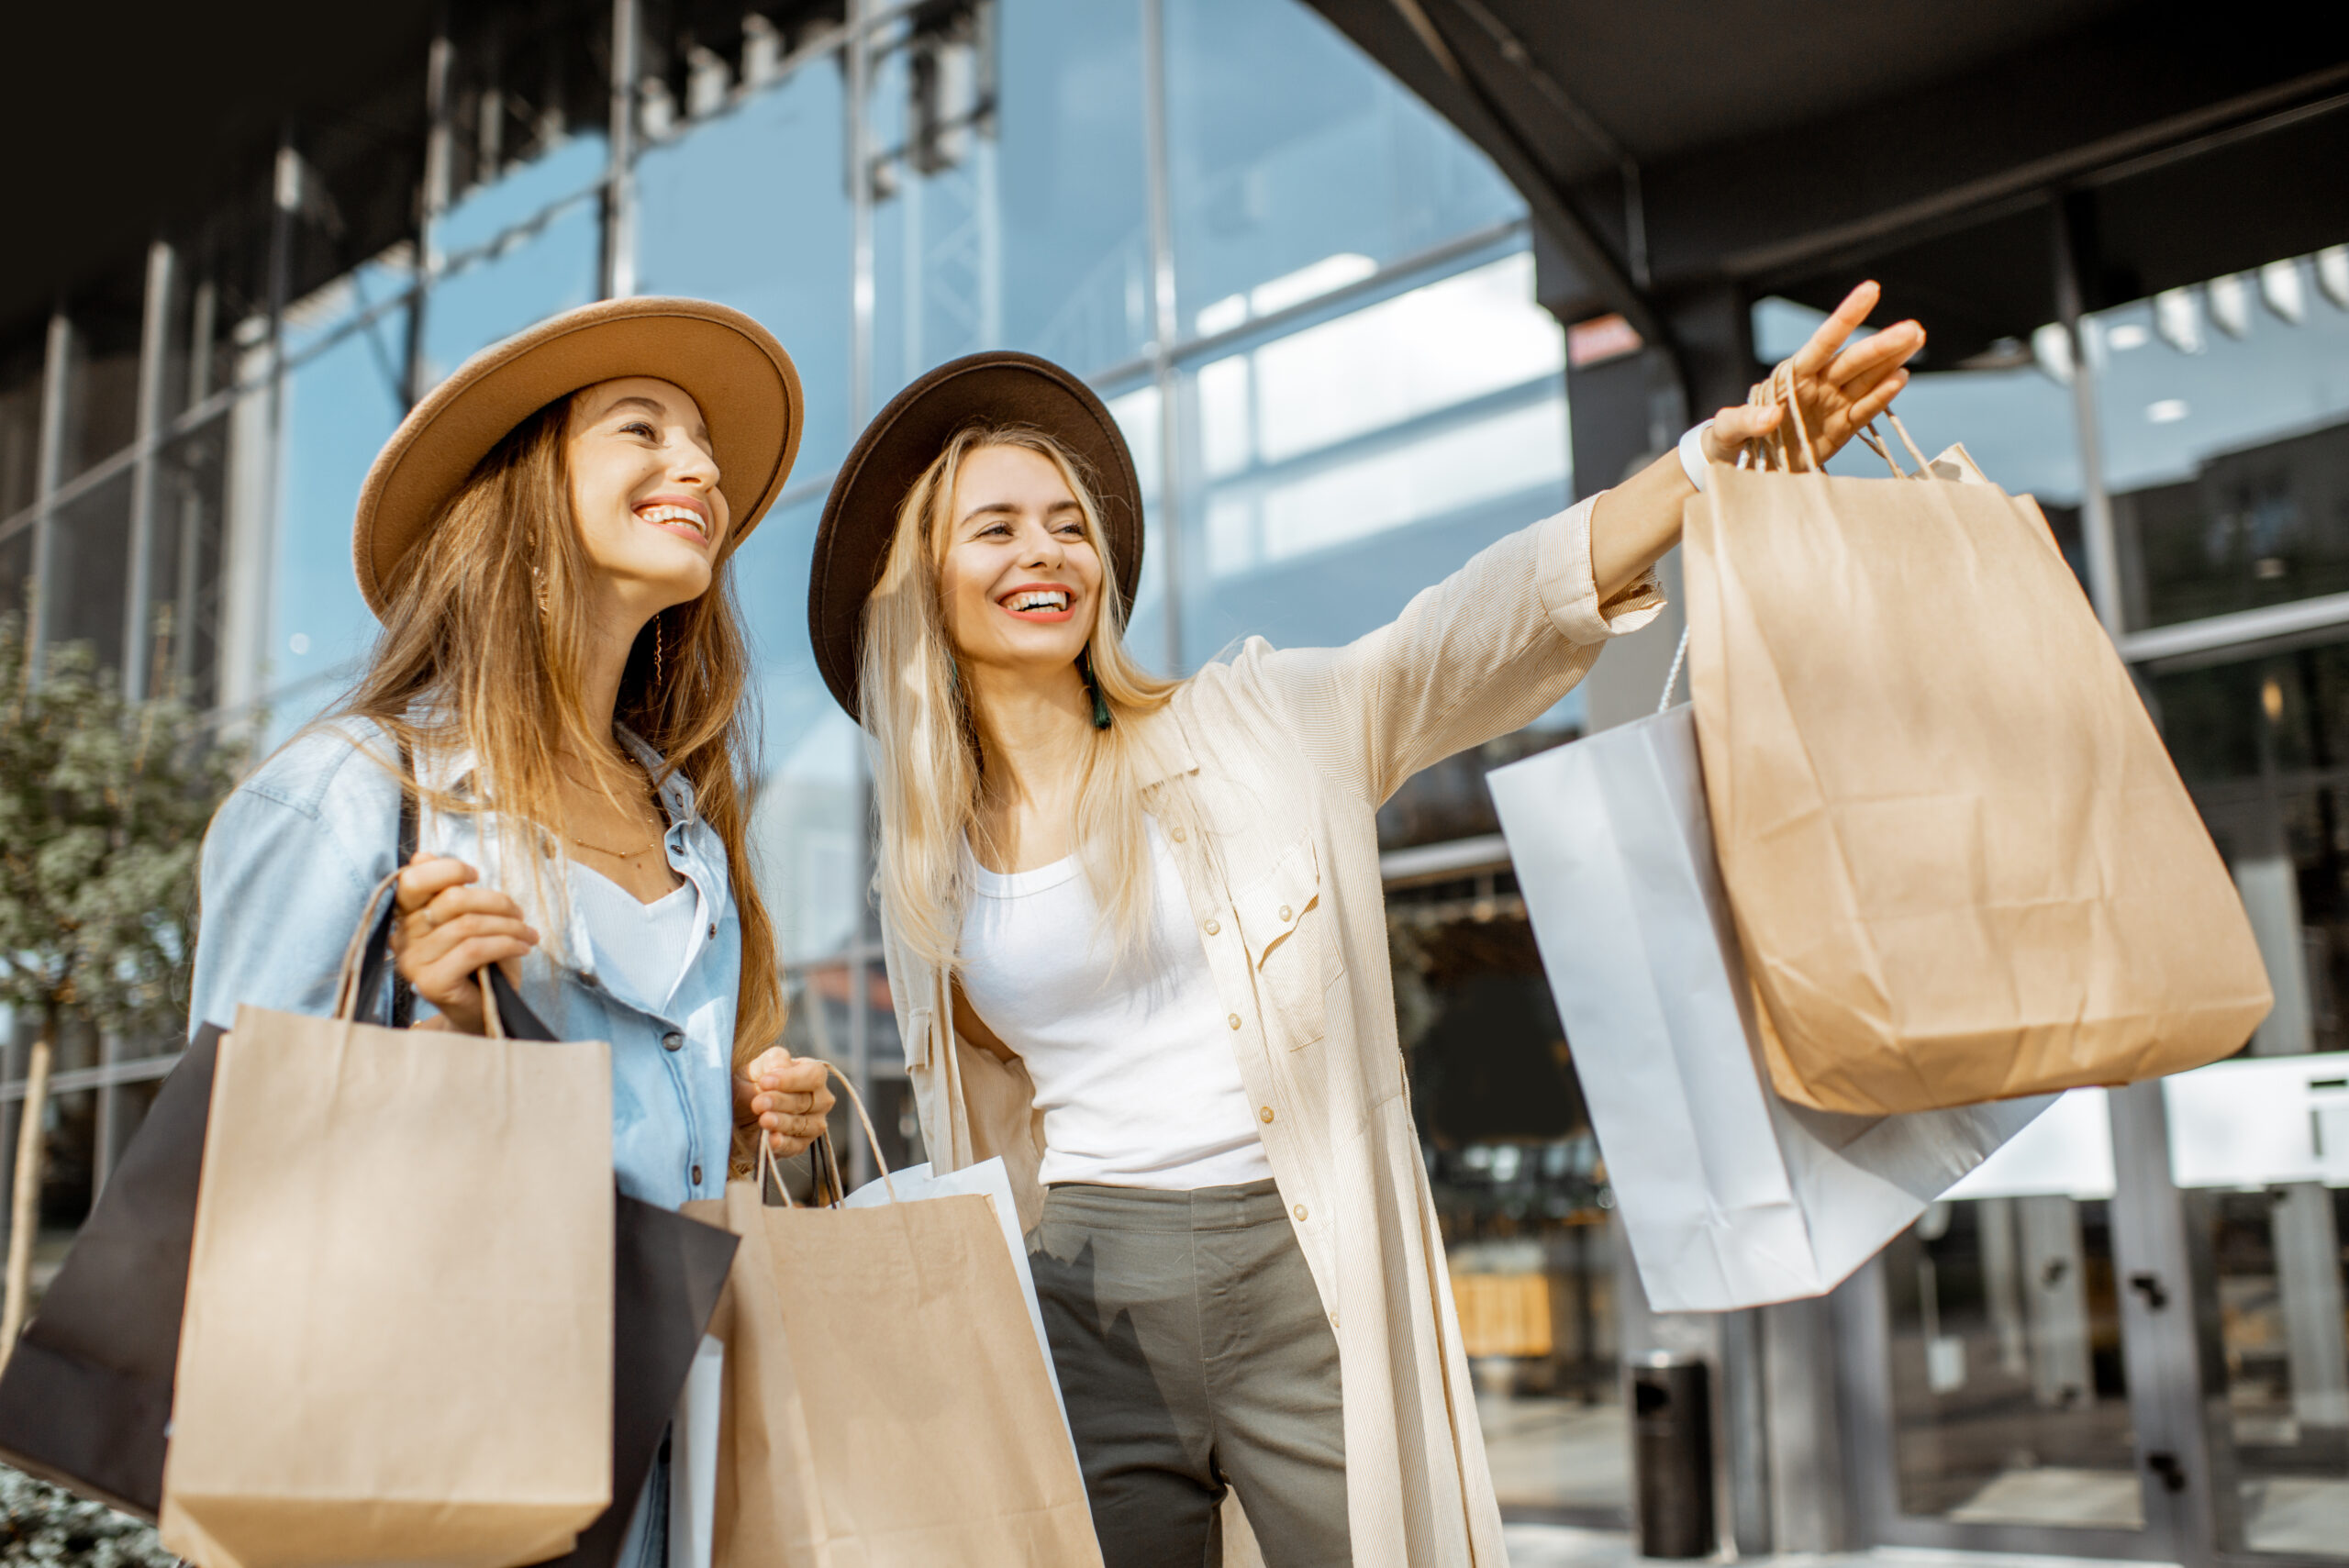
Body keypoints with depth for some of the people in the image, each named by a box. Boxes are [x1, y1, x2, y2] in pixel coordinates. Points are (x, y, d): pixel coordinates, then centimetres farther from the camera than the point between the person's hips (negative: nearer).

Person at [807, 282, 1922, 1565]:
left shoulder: (1254, 730, 0)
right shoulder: (929, 869, 8)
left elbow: (1472, 631, -14)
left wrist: (1719, 456, -26)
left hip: (1310, 1284, -2)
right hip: (1084, 1304, 3)